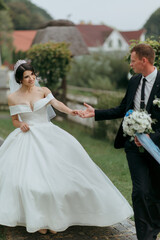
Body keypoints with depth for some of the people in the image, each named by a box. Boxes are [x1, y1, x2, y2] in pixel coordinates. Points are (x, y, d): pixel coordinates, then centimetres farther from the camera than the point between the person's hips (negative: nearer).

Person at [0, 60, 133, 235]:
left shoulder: (43, 91, 2)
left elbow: (56, 103, -16)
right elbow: (15, 120, 13)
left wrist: (69, 110, -36)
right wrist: (20, 124, -11)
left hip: (48, 137, 0)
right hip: (26, 140, 0)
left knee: (54, 175, -5)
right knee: (29, 178, -11)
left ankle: (53, 217, 13)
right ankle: (37, 219, 7)